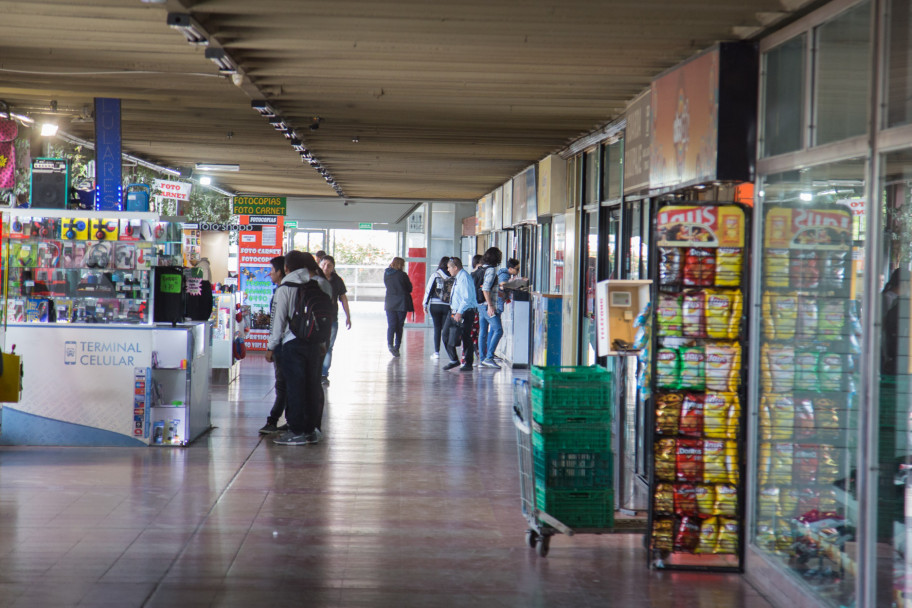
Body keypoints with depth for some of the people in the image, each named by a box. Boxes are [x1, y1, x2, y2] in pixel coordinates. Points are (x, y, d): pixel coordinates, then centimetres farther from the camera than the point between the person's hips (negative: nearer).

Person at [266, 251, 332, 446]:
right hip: (315, 342, 5)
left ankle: (297, 431, 2)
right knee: (312, 385, 11)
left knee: (294, 386, 0)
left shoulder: (285, 287, -7)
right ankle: (312, 430, 17)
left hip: (293, 342, -5)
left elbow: (279, 319, -6)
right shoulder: (320, 284, 6)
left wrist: (271, 347, 0)